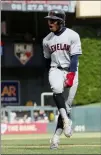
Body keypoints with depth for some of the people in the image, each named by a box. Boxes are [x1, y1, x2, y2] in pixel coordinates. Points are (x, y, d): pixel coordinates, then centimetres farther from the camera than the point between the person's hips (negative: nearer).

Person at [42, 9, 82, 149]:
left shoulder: (72, 36, -3)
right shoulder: (47, 40, 10)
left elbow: (74, 58, -10)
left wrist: (70, 75, -21)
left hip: (71, 71, -2)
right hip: (55, 69, 2)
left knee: (67, 104, -4)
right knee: (57, 88, -34)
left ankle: (56, 136, 1)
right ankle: (66, 119, -34)